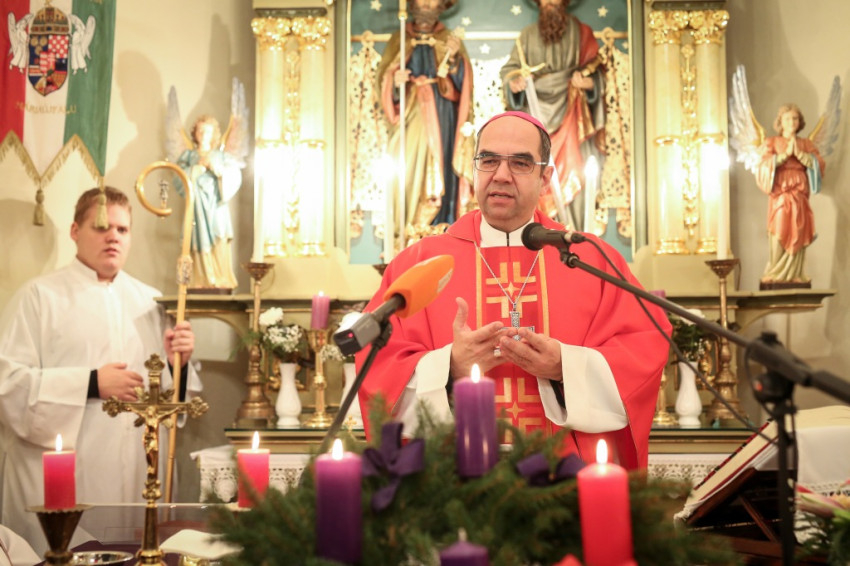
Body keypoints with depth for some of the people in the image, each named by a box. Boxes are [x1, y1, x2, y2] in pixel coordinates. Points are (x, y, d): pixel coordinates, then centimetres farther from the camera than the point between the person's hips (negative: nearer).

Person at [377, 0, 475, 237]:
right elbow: (385, 78, 7)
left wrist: (454, 58, -18)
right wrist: (396, 82, -15)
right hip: (411, 113, 1)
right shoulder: (399, 40, 11)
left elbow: (462, 83, 0)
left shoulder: (450, 41, 9)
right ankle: (405, 232, -5)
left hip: (441, 116, 0)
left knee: (441, 170, -6)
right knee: (408, 169, -8)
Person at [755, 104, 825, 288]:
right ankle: (776, 278, -8)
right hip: (780, 196, -2)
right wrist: (786, 154, -12)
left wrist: (799, 153, -9)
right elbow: (764, 164, -7)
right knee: (780, 237, -10)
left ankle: (796, 277, 1)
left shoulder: (807, 144, 16)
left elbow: (819, 164, 1)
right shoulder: (771, 142, 9)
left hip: (800, 197, 3)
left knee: (797, 238, -2)